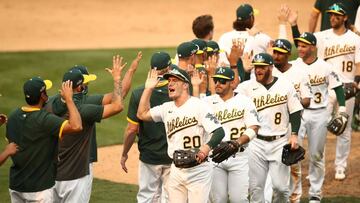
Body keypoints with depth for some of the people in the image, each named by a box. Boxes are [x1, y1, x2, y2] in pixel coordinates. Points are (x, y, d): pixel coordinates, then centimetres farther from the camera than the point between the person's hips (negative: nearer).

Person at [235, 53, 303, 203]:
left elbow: (295, 111, 4)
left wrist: (294, 134, -6)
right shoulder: (247, 87, 2)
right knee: (256, 186, 3)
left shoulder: (285, 85, 2)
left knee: (280, 186, -3)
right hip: (256, 143, 1)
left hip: (280, 142, -1)